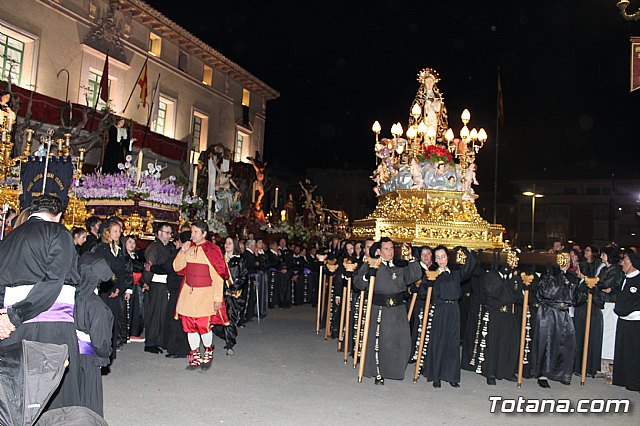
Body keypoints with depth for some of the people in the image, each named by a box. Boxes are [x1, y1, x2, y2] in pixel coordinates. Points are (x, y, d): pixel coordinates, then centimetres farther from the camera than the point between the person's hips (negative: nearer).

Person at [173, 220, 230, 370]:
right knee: (189, 325, 7)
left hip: (205, 293, -5)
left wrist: (218, 298, -11)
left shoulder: (212, 250, -8)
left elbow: (218, 276, -8)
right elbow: (177, 268, 9)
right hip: (188, 292, 5)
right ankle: (195, 357, 21)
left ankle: (208, 352, 20)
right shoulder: (189, 249, 9)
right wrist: (183, 252, -5)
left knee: (204, 325, -7)